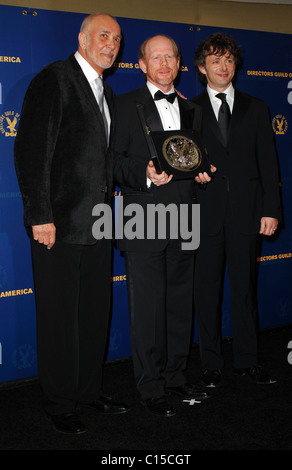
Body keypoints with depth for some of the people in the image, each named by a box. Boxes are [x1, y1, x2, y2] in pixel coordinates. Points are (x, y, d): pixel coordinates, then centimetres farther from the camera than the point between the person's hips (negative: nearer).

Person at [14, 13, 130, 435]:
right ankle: (61, 403, 18)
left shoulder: (106, 93, 17)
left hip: (97, 225, 8)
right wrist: (41, 216, -19)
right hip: (59, 225, -8)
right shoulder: (54, 79, -8)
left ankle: (89, 390, 30)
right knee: (59, 316, 3)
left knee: (95, 312, 15)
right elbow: (32, 151, -15)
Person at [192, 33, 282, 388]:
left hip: (246, 211, 1)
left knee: (245, 287, 7)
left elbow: (268, 163, 8)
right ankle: (211, 364, 16)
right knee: (207, 289, 3)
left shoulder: (256, 109, 12)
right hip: (204, 212, -1)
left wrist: (271, 210, 0)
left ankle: (247, 360, 20)